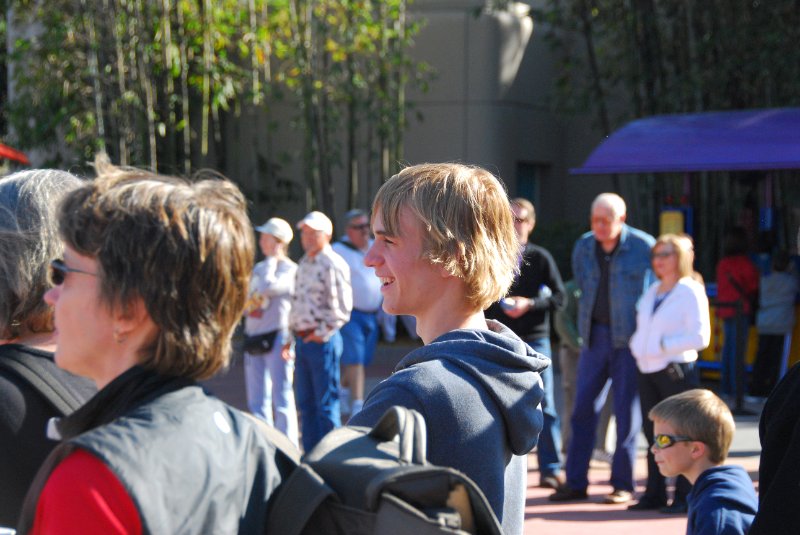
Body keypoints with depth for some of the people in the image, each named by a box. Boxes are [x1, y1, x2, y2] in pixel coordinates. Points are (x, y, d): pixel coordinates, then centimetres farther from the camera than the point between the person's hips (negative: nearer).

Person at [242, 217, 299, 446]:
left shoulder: (290, 270, -8)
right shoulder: (258, 268, 17)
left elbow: (269, 286, -23)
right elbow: (245, 300, 22)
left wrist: (273, 258, -10)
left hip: (277, 337, -8)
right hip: (254, 338, 8)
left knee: (281, 397, -8)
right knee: (257, 400, 11)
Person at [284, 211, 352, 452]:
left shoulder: (333, 264, -10)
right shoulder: (303, 264, 17)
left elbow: (342, 306, -15)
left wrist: (323, 332, -14)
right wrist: (292, 337, 19)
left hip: (323, 341, -9)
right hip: (302, 341, 9)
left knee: (326, 404, -5)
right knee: (305, 403, 12)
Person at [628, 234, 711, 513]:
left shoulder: (691, 292, -6)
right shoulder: (651, 292, 16)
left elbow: (700, 337, -13)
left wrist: (663, 345, -16)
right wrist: (637, 345, 6)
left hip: (676, 371, -7)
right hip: (647, 370, 7)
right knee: (653, 433, 10)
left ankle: (685, 496, 0)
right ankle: (655, 494, 16)